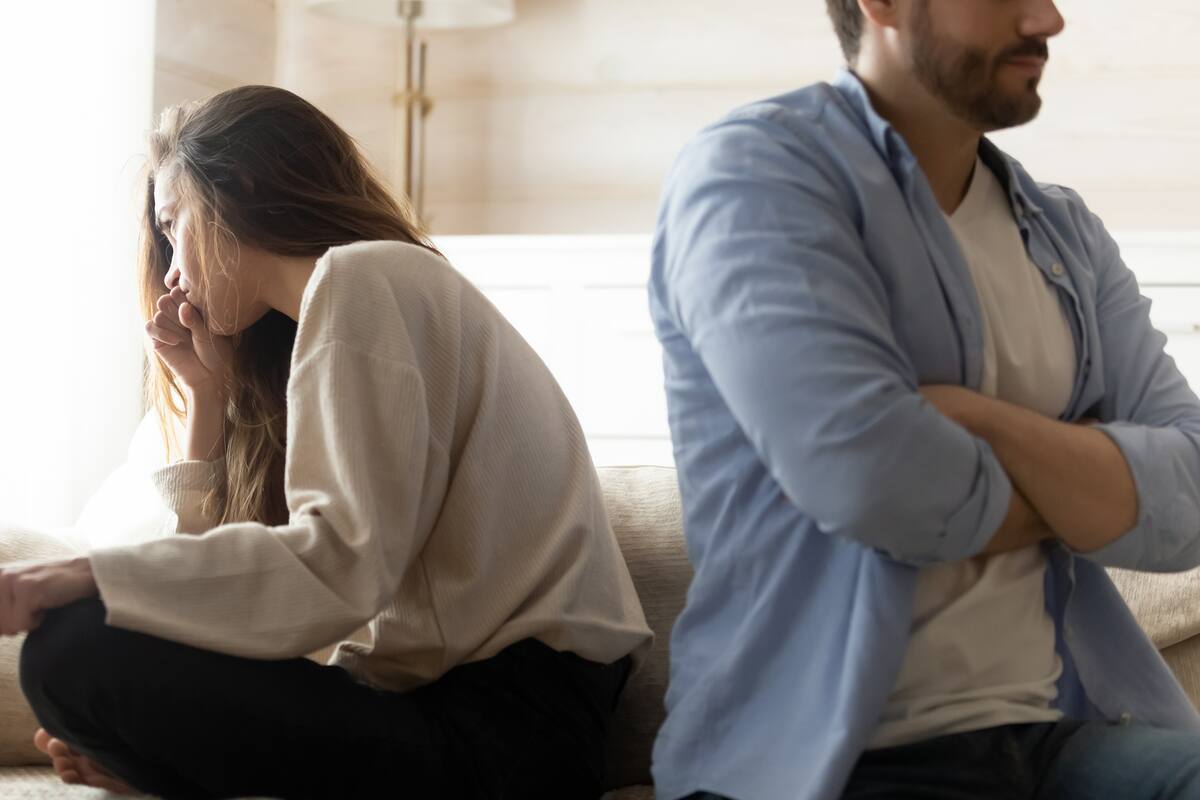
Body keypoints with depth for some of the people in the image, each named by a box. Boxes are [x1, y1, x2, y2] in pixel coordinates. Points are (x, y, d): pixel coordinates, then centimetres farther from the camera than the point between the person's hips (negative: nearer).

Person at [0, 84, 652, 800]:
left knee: (77, 652, -20)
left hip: (513, 732, -9)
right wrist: (206, 392, 13)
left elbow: (342, 566, -21)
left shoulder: (363, 277, -7)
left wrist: (89, 576, -20)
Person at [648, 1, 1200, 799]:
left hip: (1069, 736, 6)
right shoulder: (754, 172, -5)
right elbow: (863, 470, -20)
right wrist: (1082, 495, -1)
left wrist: (971, 418, -14)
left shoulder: (1068, 235, 15)